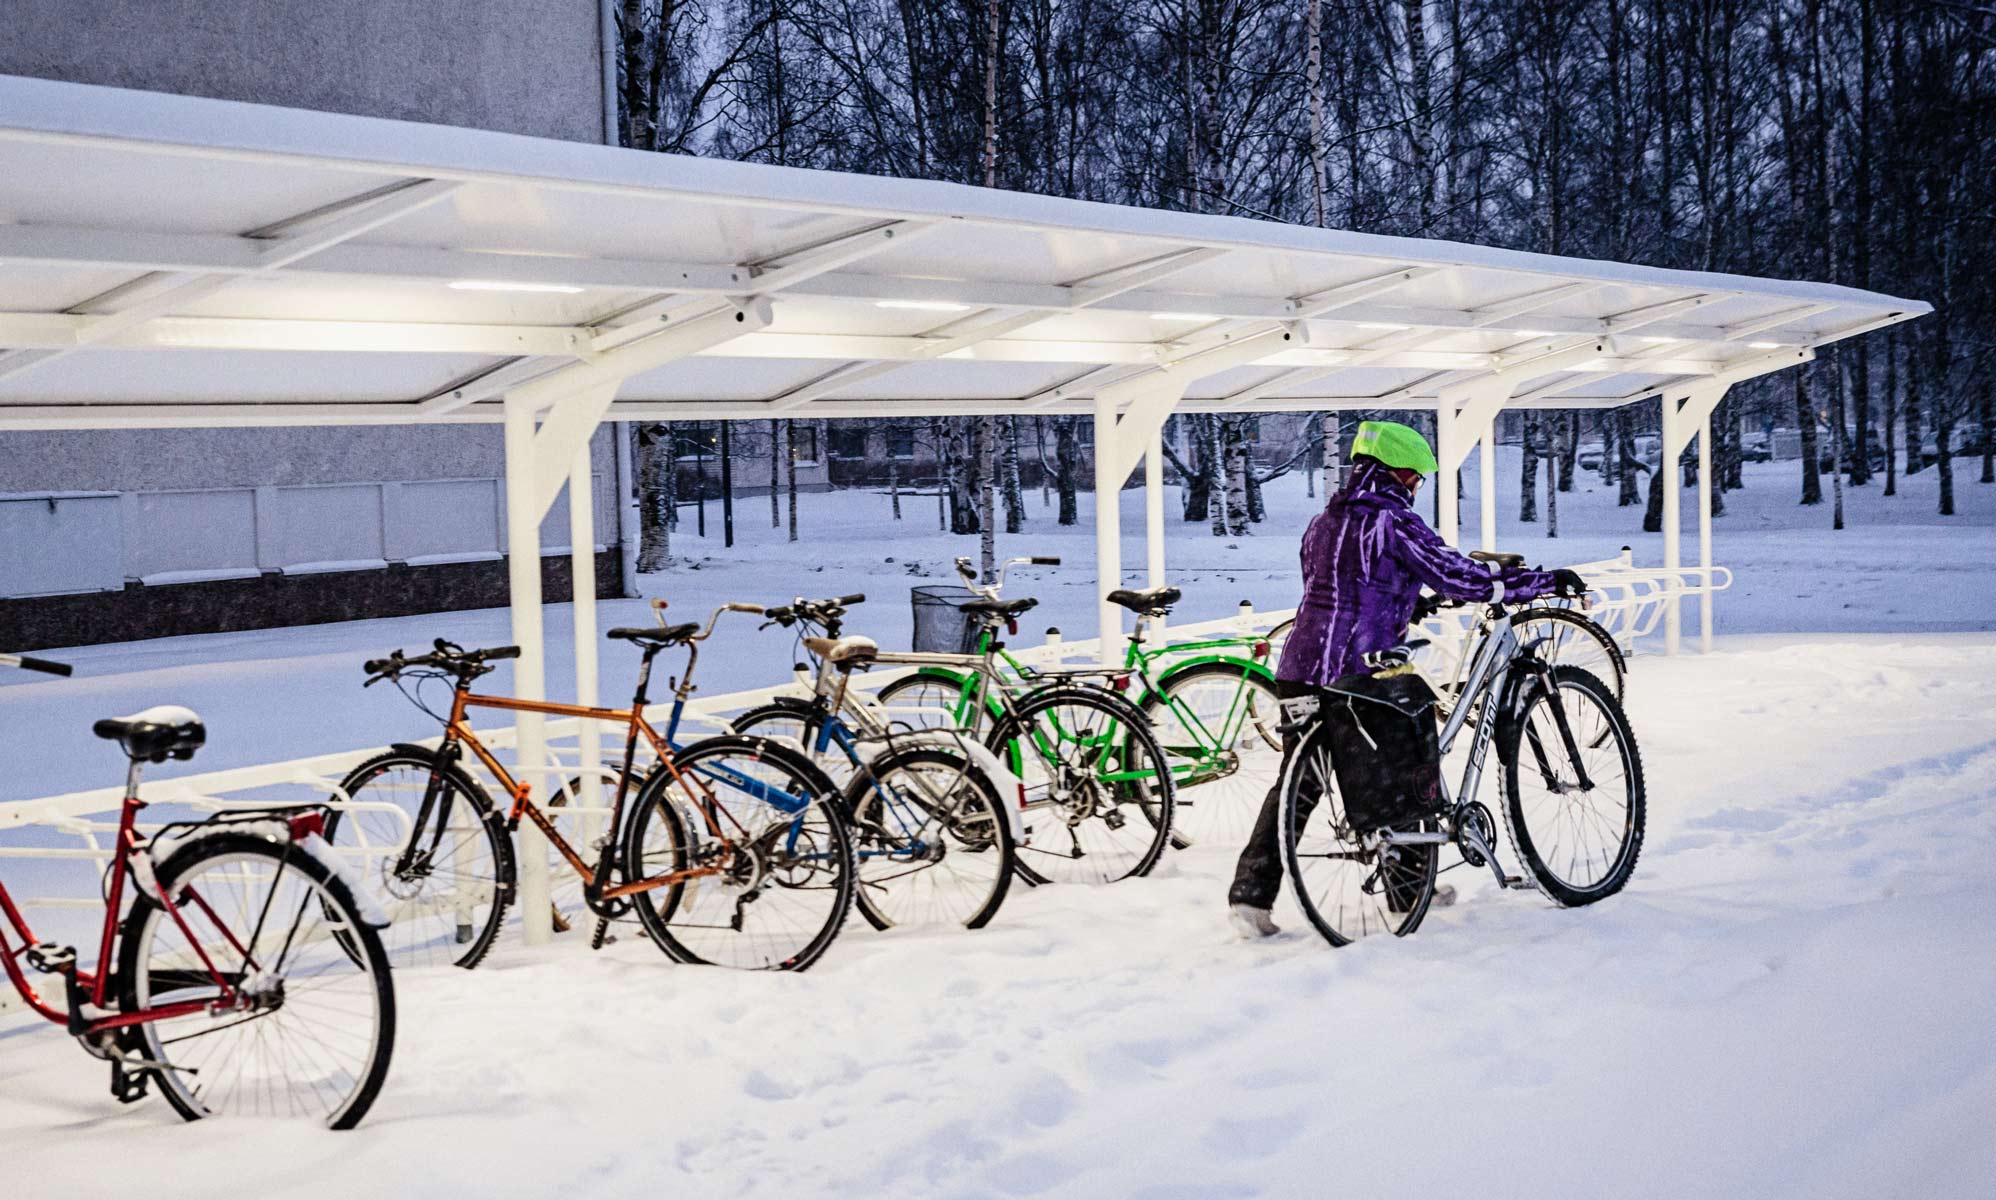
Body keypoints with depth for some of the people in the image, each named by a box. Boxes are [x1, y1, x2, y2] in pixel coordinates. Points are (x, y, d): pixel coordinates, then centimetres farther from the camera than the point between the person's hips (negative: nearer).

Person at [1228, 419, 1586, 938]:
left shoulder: (1323, 522, 16)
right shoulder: (1394, 521, -8)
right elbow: (1462, 578, -11)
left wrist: (1409, 600, 37)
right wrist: (1549, 580, -5)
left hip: (1300, 670, 7)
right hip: (1360, 678, -7)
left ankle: (1250, 895, 3)